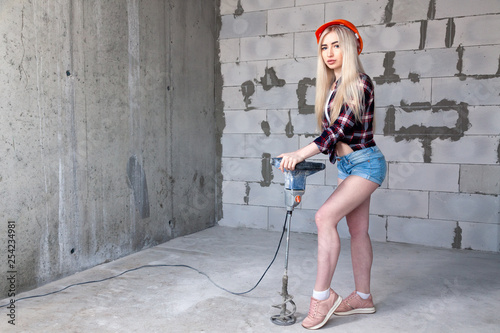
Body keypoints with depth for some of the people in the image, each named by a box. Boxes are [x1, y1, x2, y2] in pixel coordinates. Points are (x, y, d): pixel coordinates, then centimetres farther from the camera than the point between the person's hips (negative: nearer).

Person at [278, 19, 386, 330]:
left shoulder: (360, 83, -14)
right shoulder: (330, 86, 10)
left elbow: (342, 127, -27)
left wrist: (303, 152, -35)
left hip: (365, 162, -8)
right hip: (345, 164, 8)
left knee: (325, 216, -21)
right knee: (358, 230, 12)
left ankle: (322, 295, -12)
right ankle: (363, 297, 22)